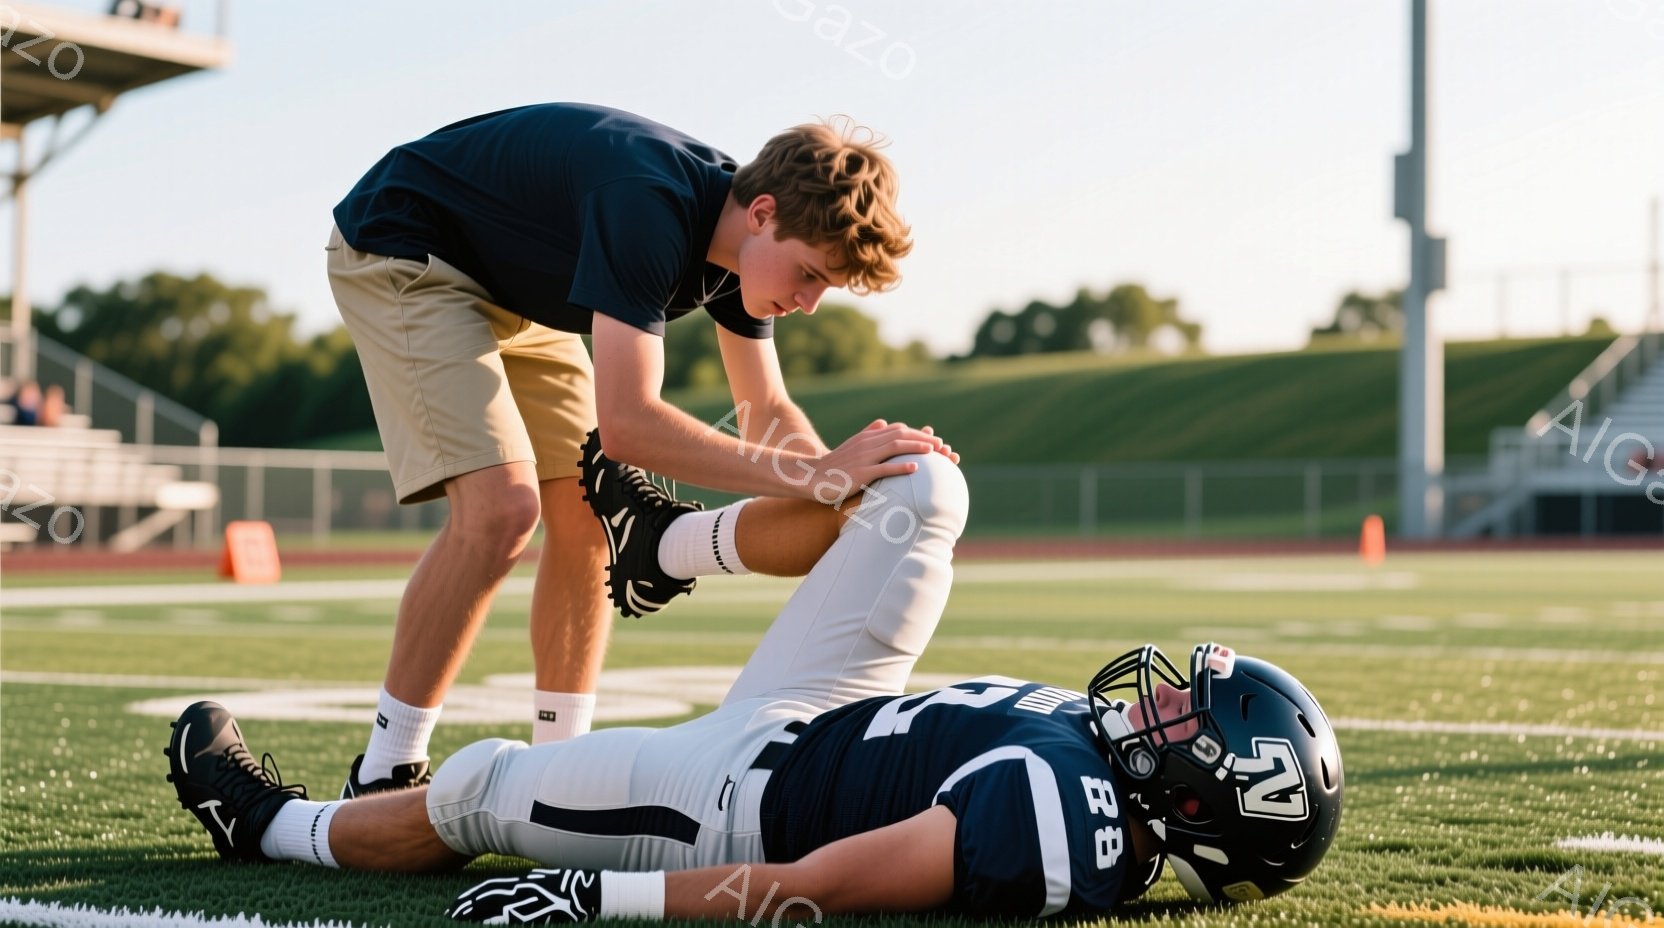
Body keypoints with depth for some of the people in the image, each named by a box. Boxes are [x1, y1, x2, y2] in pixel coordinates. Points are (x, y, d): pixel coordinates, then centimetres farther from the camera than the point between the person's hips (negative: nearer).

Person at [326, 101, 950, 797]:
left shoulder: (744, 242, -8)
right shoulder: (651, 209, -37)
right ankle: (380, 781, -13)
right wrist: (815, 474, -47)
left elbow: (766, 413, 2)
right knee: (502, 508, -22)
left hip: (509, 288, 9)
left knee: (593, 515, 1)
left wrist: (843, 476, -20)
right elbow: (625, 423, -43)